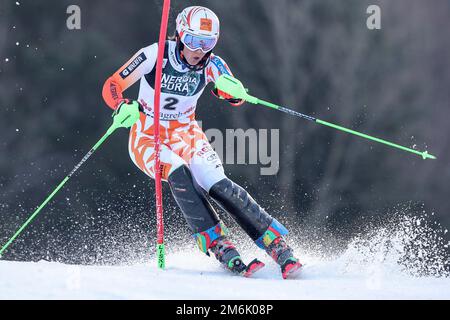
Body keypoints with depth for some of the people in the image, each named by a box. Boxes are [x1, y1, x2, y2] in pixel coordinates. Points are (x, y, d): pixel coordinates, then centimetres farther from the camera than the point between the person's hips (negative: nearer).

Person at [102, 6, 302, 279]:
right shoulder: (155, 56, -18)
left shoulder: (211, 65, -10)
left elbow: (235, 98, -1)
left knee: (218, 185, -20)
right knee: (178, 174, -33)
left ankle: (279, 247, -16)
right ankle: (219, 247, -31)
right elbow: (112, 87, -14)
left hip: (186, 135, 2)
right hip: (147, 138, -2)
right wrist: (123, 107, -36)